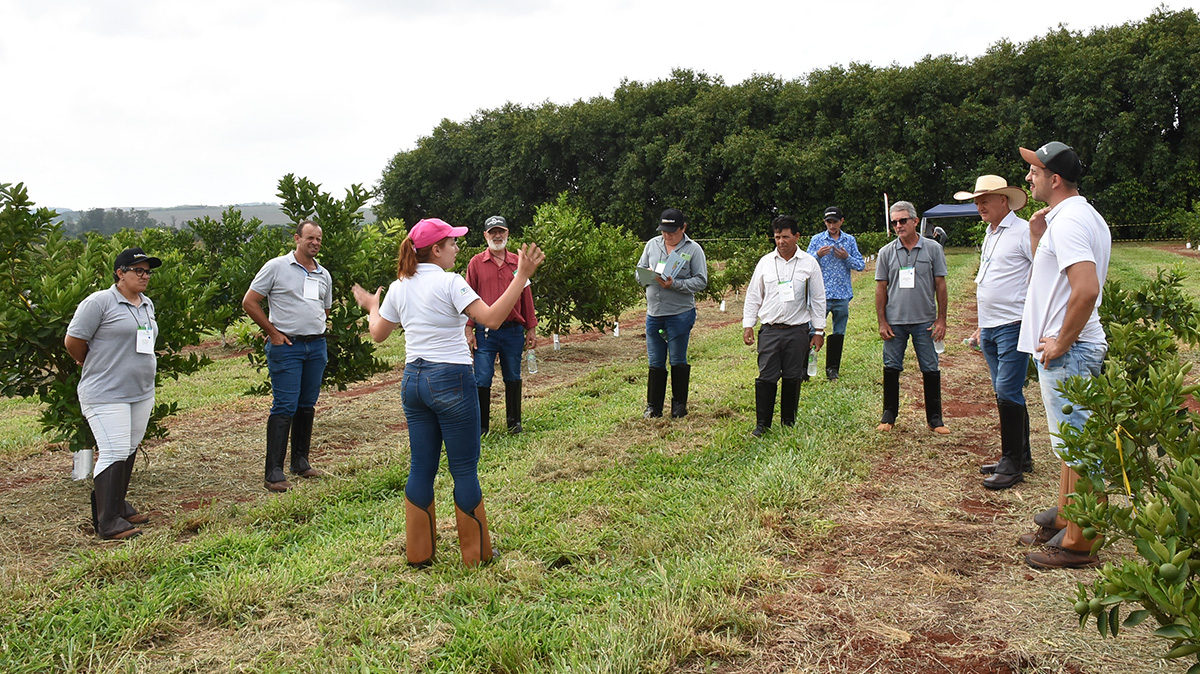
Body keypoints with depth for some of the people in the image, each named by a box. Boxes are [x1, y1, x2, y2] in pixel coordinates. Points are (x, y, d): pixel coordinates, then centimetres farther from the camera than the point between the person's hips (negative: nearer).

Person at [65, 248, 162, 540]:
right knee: (114, 454, -10)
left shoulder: (147, 304, 14)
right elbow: (72, 341, -8)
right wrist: (91, 364, 7)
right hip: (106, 394, -8)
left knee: (129, 451, 13)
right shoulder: (99, 302, -10)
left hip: (142, 392, 8)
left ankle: (118, 506, 27)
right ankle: (108, 523, -5)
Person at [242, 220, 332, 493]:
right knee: (284, 408, -9)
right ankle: (273, 472, -5)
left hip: (316, 346, 6)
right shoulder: (276, 267, -3)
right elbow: (249, 302, -2)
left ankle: (301, 461, 24)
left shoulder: (324, 275, 14)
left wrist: (316, 334, 13)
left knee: (307, 406, 12)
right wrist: (273, 333, -5)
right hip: (286, 346, -6)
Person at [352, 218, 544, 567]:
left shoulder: (399, 287, 8)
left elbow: (378, 333, 18)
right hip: (451, 380, -7)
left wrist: (372, 308, 38)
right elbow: (491, 318, -23)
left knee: (421, 468, 13)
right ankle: (476, 553, 14)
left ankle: (419, 552, 21)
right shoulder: (449, 283, -12)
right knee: (464, 470, 4)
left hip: (413, 380, 7)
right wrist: (521, 276, -21)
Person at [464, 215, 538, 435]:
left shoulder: (517, 262, 7)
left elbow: (526, 297, 10)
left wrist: (531, 329, 9)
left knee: (513, 378, 12)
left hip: (514, 331, 2)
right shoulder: (476, 263, 2)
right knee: (482, 380, -1)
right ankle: (481, 425, 11)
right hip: (485, 332, -1)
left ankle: (514, 421, 25)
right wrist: (469, 330, -4)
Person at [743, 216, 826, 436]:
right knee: (766, 378, -3)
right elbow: (753, 296, 12)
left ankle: (789, 421, 21)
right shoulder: (765, 262, 7)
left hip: (798, 331, 0)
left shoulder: (809, 263, 4)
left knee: (792, 378, 6)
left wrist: (818, 330, 5)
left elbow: (818, 299, 8)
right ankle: (762, 424, 6)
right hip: (770, 330, 0)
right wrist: (748, 325, 6)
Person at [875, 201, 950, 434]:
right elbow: (881, 288, 6)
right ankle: (889, 414, 20)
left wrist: (941, 319, -1)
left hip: (925, 321, -1)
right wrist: (882, 322, 1)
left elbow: (940, 285, 3)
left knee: (931, 370, 3)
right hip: (895, 321, 1)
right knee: (891, 368, 6)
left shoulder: (933, 248, 1)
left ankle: (935, 417, 14)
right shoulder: (887, 252, 4)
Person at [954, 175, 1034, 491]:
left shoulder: (1024, 232, -9)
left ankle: (1012, 464, -1)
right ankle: (1021, 457, 21)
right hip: (990, 330, 9)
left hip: (1013, 327, -9)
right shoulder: (990, 236, 19)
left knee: (1008, 393, -9)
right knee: (1005, 394, 12)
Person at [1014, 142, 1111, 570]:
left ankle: (1077, 545, 5)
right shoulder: (1082, 217, 15)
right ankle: (1064, 521, 31)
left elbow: (1086, 289, -30)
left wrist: (1061, 342, -21)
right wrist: (1037, 239, 10)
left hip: (1067, 353, -11)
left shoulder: (1067, 221, -18)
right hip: (1072, 348, 11)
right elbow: (1050, 277, 23)